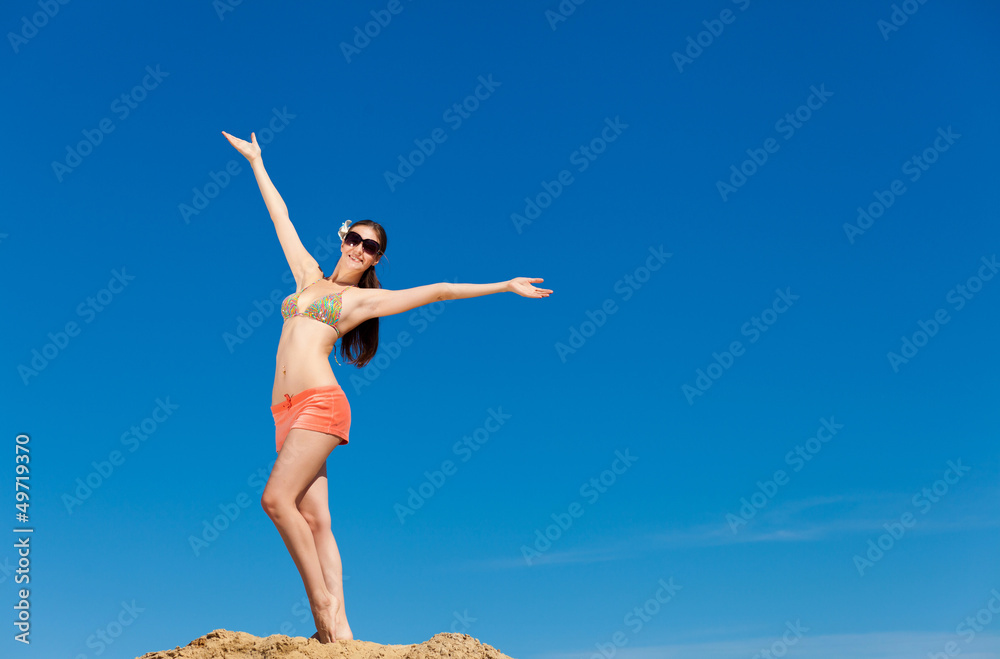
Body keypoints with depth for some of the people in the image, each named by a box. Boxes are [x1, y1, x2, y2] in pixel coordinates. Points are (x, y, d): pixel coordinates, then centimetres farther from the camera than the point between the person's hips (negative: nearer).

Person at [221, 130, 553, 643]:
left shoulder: (363, 299, 8)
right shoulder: (308, 275, 22)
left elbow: (438, 291, 7)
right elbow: (280, 216, 30)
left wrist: (505, 286, 7)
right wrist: (256, 162, 40)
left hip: (320, 404, -5)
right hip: (287, 411, 5)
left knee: (277, 498, -21)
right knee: (314, 519, -3)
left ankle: (324, 604, -13)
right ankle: (337, 625, -6)